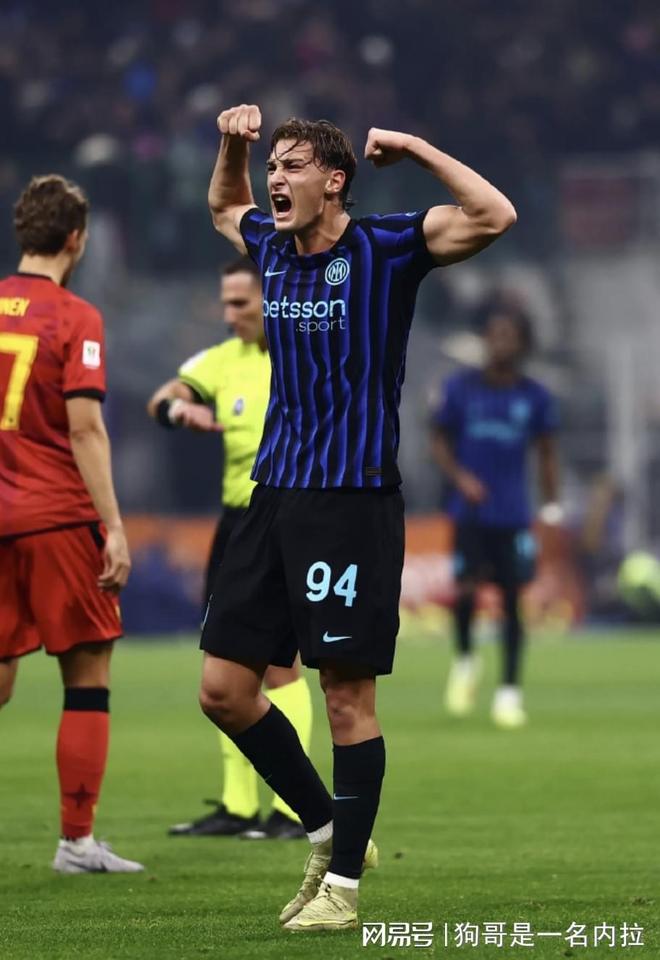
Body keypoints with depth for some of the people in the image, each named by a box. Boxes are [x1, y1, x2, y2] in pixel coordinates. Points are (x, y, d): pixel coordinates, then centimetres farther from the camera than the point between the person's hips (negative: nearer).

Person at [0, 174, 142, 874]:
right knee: (88, 678, 4)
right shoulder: (75, 317, -8)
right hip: (60, 519, -5)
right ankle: (77, 842, 3)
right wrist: (115, 529, -13)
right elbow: (84, 429, -14)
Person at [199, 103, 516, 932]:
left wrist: (416, 148, -14)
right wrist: (232, 145, 18)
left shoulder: (383, 249, -6)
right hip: (275, 493, 7)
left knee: (346, 694, -5)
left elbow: (494, 217, -21)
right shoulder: (273, 249, 12)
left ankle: (343, 883, 3)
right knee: (224, 688, 4)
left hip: (354, 499, -7)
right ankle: (327, 829, 20)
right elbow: (224, 208, 36)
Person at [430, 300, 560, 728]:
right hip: (471, 511, -1)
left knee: (512, 599, 0)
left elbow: (547, 453, 11)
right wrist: (459, 476, -10)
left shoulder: (535, 396, 3)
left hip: (514, 515, 1)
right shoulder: (461, 388, 1)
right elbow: (441, 441, 8)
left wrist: (552, 507, 3)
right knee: (467, 588, -13)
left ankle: (510, 690, 10)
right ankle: (465, 660, 16)